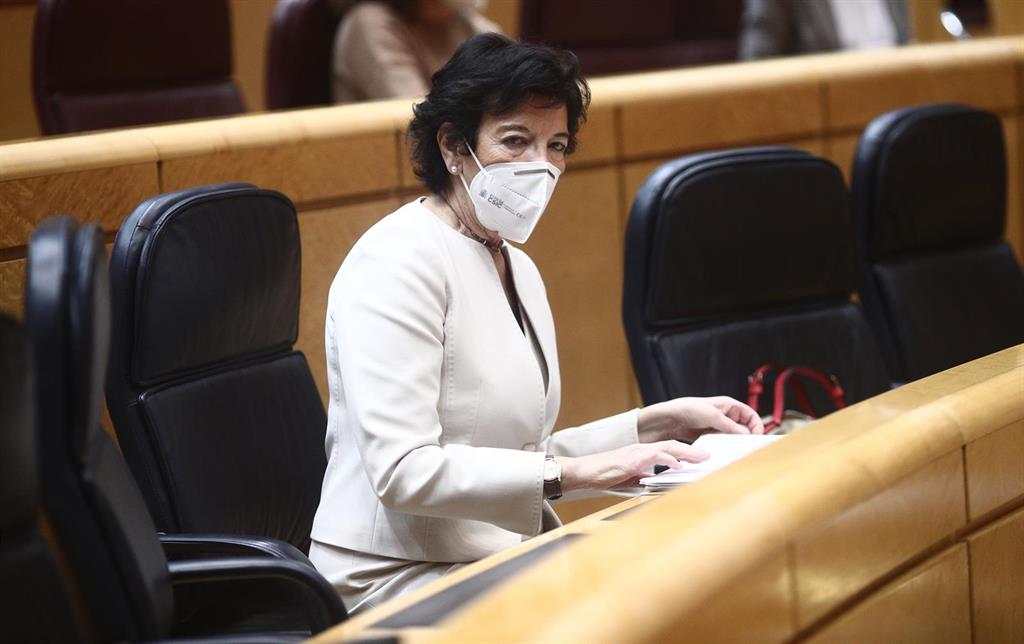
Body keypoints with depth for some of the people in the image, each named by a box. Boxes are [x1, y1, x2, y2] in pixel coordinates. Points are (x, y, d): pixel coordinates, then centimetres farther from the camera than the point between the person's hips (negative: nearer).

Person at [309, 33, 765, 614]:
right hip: (401, 585, -8)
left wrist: (664, 421, 7)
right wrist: (582, 471, -24)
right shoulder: (399, 260, -13)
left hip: (498, 566, 8)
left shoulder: (518, 270, 16)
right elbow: (405, 472, -23)